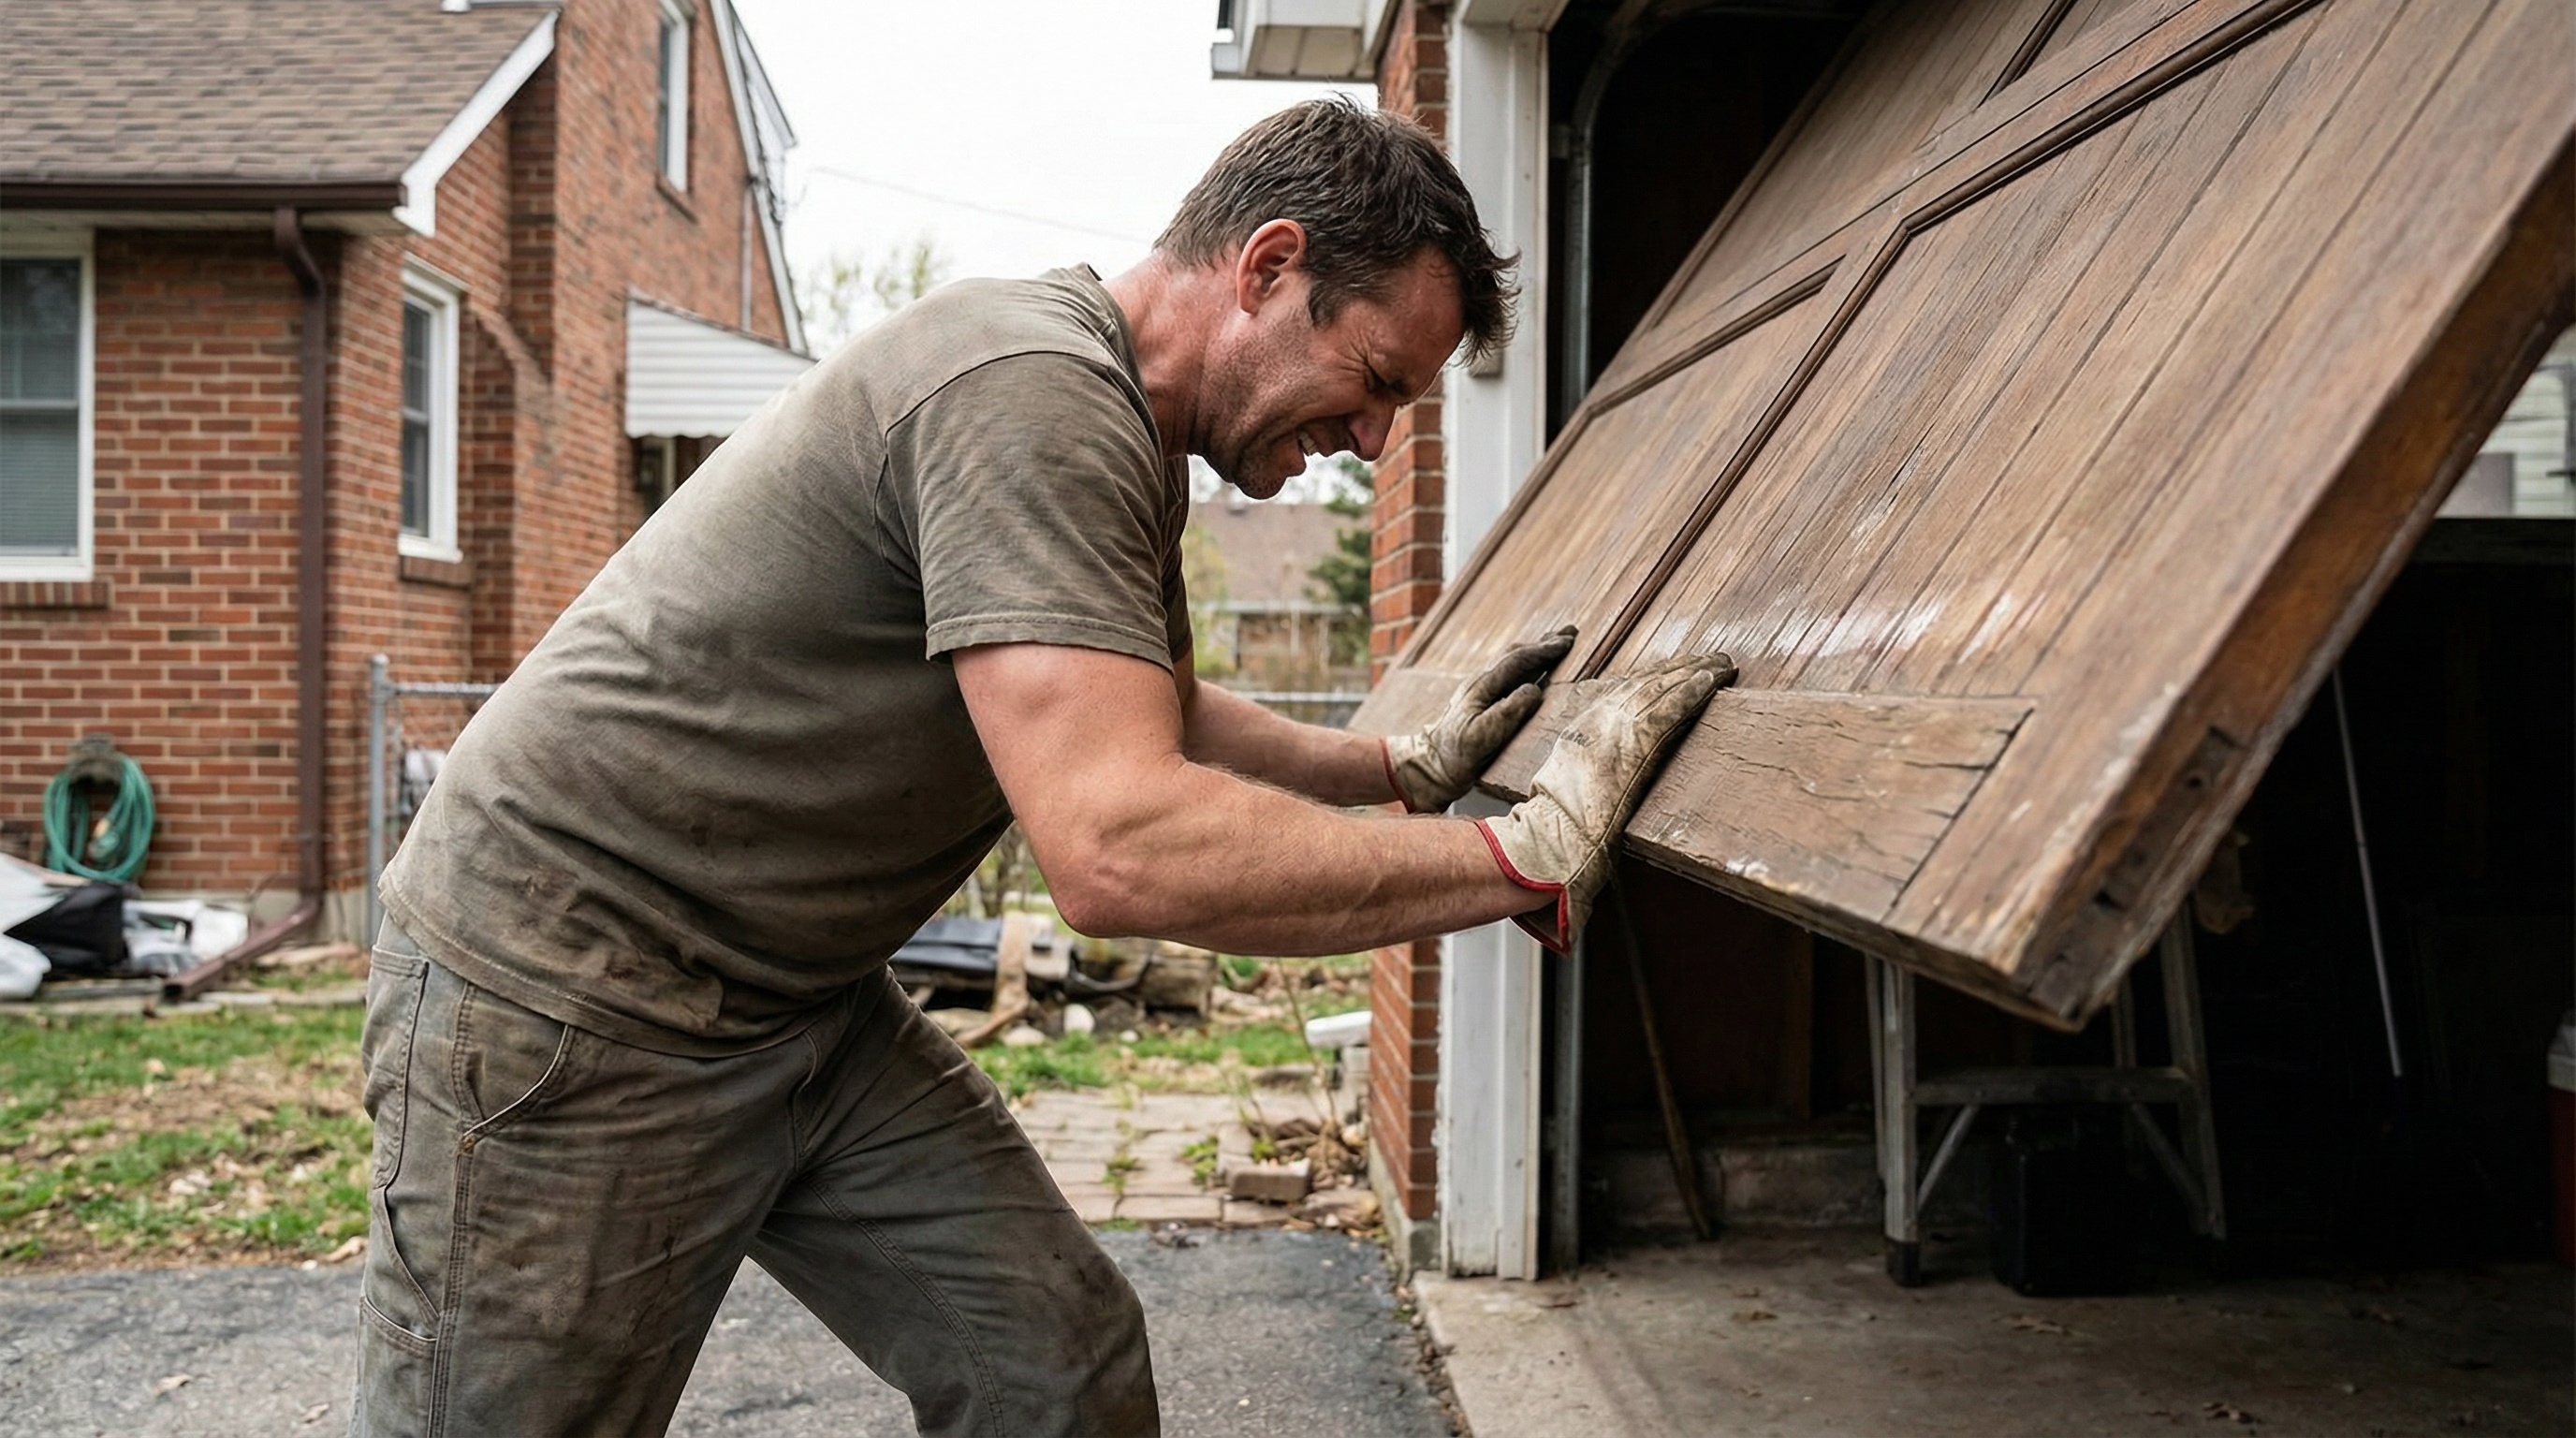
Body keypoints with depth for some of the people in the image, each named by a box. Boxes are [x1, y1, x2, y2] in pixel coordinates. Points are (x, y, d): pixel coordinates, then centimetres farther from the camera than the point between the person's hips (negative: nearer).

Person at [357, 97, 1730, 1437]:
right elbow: (1120, 847, -35)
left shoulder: (1123, 437, 8)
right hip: (566, 998, -9)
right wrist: (1532, 854, -27)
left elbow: (1159, 724, 23)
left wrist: (1411, 766, 12)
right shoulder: (1035, 392, -25)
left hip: (810, 1004, 9)